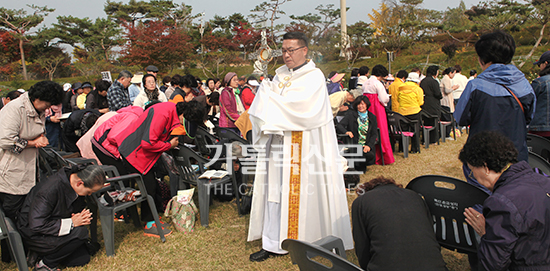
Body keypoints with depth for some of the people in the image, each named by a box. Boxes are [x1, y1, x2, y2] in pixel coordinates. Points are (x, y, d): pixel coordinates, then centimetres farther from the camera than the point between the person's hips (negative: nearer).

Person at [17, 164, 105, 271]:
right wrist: (71, 223, -28)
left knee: (83, 258, -2)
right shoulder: (50, 189, -32)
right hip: (32, 234, -7)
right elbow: (36, 225, -31)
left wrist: (82, 217, -15)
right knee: (80, 232, -26)